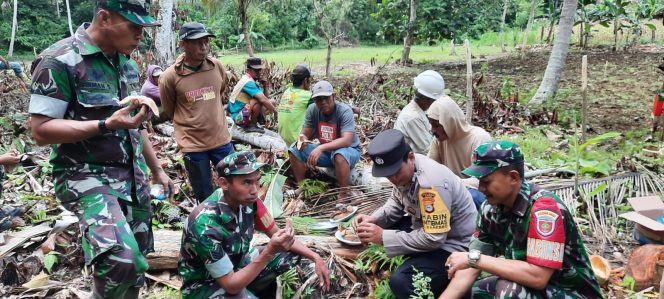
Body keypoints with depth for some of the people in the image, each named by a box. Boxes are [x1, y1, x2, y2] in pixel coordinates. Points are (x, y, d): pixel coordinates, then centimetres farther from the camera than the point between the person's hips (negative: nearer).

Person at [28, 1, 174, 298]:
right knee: (121, 258, -27)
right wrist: (108, 124, -24)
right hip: (86, 176, -7)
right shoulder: (60, 60, -11)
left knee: (136, 260, 12)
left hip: (133, 177, 7)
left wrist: (157, 171, 20)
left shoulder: (127, 63, 11)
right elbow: (41, 130, -15)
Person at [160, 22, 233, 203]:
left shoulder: (217, 66, -4)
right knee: (205, 199, 10)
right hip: (192, 145, -3)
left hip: (222, 140, 3)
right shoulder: (170, 77, -13)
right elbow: (170, 111, 3)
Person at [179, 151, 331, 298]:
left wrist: (315, 257, -12)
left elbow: (275, 233, -1)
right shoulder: (205, 223, -34)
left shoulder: (248, 200, -15)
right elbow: (231, 286, -30)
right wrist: (270, 252, -41)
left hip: (236, 265, 7)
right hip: (204, 284, -6)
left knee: (294, 253, -4)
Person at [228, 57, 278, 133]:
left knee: (272, 103, 9)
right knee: (257, 101, -32)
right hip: (239, 116, -10)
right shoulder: (248, 82, -22)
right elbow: (263, 100, -33)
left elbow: (265, 98, 10)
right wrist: (276, 112, -27)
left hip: (243, 112, 10)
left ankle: (252, 123, 9)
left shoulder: (250, 81, 8)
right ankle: (252, 125, -13)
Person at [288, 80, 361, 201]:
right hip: (325, 151, 5)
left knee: (340, 155, -40)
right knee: (294, 149, -10)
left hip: (349, 150, -5)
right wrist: (302, 139, -30)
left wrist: (321, 148, -46)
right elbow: (305, 134, -4)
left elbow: (346, 141, -35)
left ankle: (343, 196, -24)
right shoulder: (312, 110, -10)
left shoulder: (345, 111, -24)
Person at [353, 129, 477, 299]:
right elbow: (397, 203, 9)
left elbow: (434, 239, -31)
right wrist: (373, 220, -10)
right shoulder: (402, 169, -8)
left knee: (400, 281, -24)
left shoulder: (431, 182, -33)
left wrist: (383, 237, -28)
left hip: (452, 244, -9)